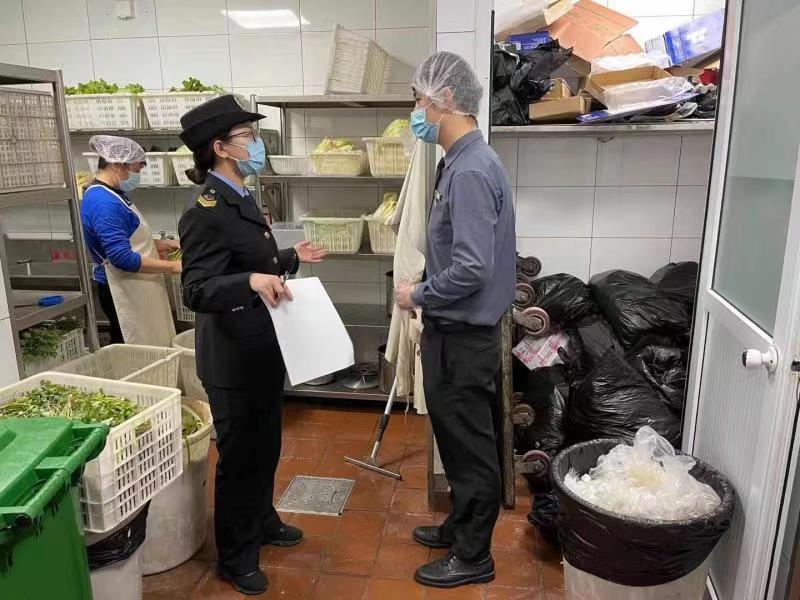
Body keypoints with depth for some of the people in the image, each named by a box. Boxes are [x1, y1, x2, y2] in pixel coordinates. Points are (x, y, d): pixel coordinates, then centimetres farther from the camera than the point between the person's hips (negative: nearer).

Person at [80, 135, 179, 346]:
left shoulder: (111, 194, 10)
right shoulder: (103, 203, -22)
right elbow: (123, 258, -27)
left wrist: (164, 244, 8)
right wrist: (173, 266, -23)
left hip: (134, 287, 10)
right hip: (124, 292, -10)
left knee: (150, 349, 15)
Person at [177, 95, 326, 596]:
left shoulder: (242, 199, 8)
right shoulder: (206, 213, -21)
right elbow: (197, 291, -27)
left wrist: (290, 259, 21)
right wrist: (252, 282, -41)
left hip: (264, 350, 9)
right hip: (233, 359, -9)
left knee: (266, 446, 23)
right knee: (239, 455, 8)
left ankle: (263, 522, 45)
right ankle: (235, 556, 29)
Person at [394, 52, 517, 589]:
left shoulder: (469, 171, -22)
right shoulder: (466, 161, 10)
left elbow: (471, 268, -28)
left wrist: (418, 296, -14)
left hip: (463, 335, -10)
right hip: (456, 327, 10)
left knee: (469, 446, 7)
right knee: (461, 440, 22)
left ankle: (474, 558, 27)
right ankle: (462, 526, 42)